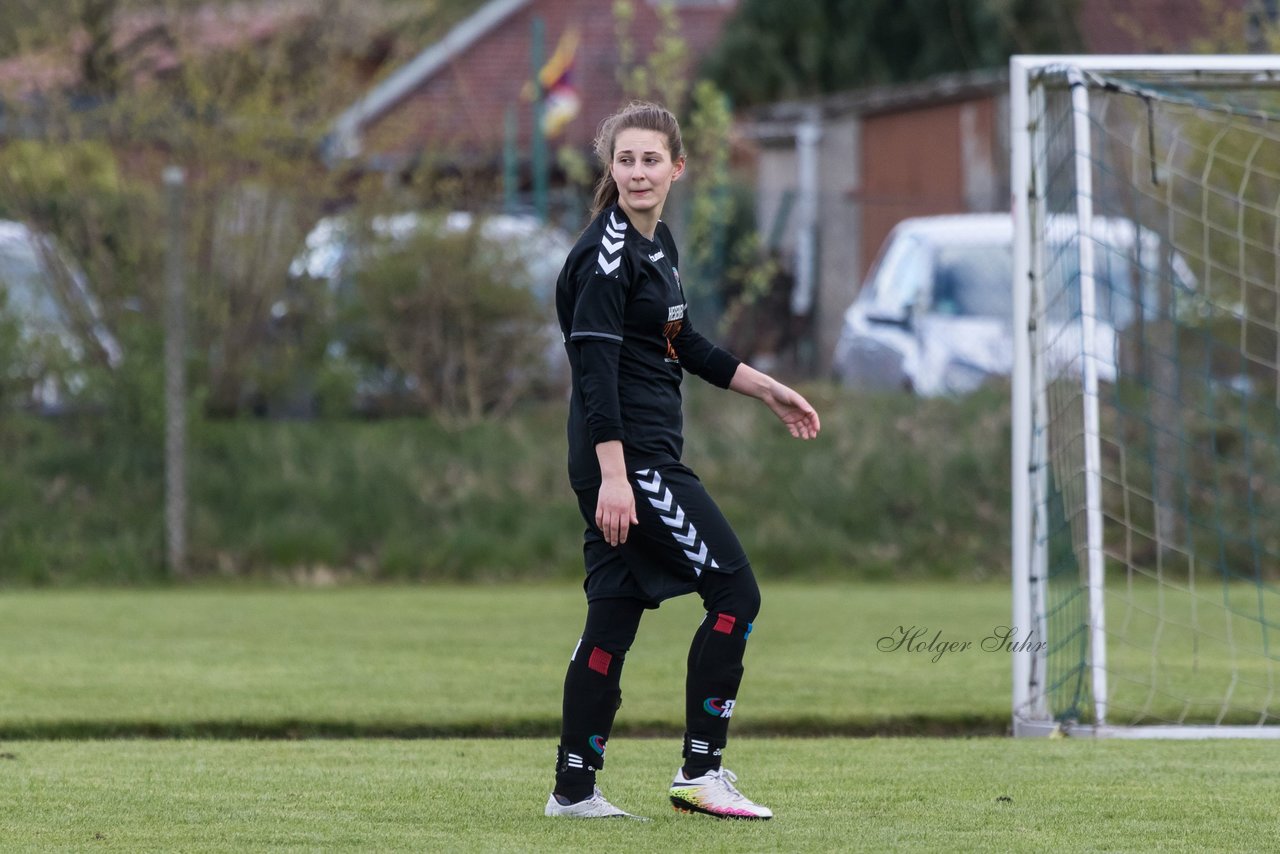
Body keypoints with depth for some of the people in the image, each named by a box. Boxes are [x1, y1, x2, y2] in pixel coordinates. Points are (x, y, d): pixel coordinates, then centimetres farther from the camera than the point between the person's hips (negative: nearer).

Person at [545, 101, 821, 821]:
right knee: (735, 590, -6)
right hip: (627, 456, -9)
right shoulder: (607, 254, -15)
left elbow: (684, 344, 26)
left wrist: (769, 390, 29)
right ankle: (701, 770, -2)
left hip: (645, 456, 9)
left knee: (616, 612, 8)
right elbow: (595, 367, -21)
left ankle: (575, 789, 10)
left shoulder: (658, 242, 13)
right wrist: (613, 477, -26)